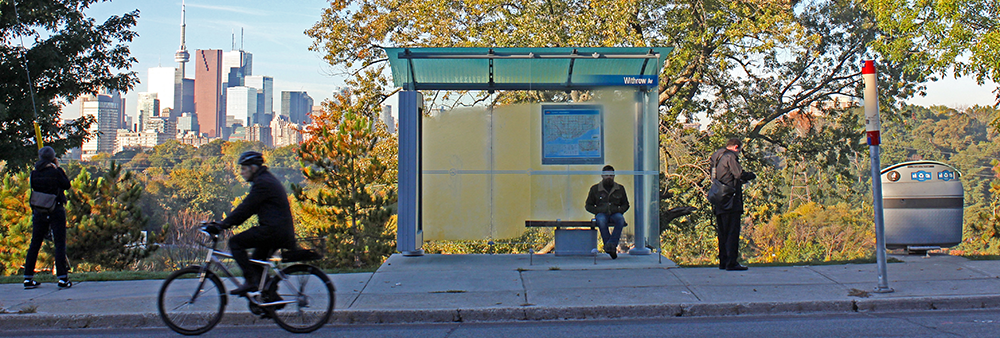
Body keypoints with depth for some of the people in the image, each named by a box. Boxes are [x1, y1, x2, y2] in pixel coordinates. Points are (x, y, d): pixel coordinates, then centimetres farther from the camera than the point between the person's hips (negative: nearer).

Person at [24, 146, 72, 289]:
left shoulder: (34, 174, -1)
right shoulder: (56, 172, -11)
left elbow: (34, 187, 14)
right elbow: (67, 185, 0)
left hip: (39, 212, 4)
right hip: (56, 211, -4)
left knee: (34, 244, 11)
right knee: (60, 244, 0)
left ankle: (28, 278, 13)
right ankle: (62, 278, -5)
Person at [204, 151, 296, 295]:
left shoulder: (263, 183, -12)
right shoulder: (267, 179, 21)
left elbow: (245, 208, -17)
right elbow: (248, 208, 23)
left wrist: (221, 225, -15)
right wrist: (225, 223, 19)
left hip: (274, 230, -11)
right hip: (283, 232, 11)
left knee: (235, 242, -8)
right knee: (257, 261, 23)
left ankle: (250, 280, -11)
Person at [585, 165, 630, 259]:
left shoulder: (620, 189, 15)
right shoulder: (595, 189, 11)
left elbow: (625, 205, 21)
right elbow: (588, 206, 13)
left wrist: (618, 210, -2)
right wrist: (599, 210, -7)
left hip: (615, 213, 1)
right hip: (601, 213, -1)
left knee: (620, 219, -35)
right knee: (601, 220, -38)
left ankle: (611, 244, -39)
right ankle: (612, 248, -36)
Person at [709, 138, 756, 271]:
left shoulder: (717, 157, 17)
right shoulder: (731, 157, -9)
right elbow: (740, 175, -18)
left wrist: (742, 179, 24)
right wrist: (752, 175, 3)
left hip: (718, 204, 9)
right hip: (731, 203, -9)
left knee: (722, 233, 13)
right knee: (732, 232, -8)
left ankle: (723, 262, 17)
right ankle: (731, 263, -10)